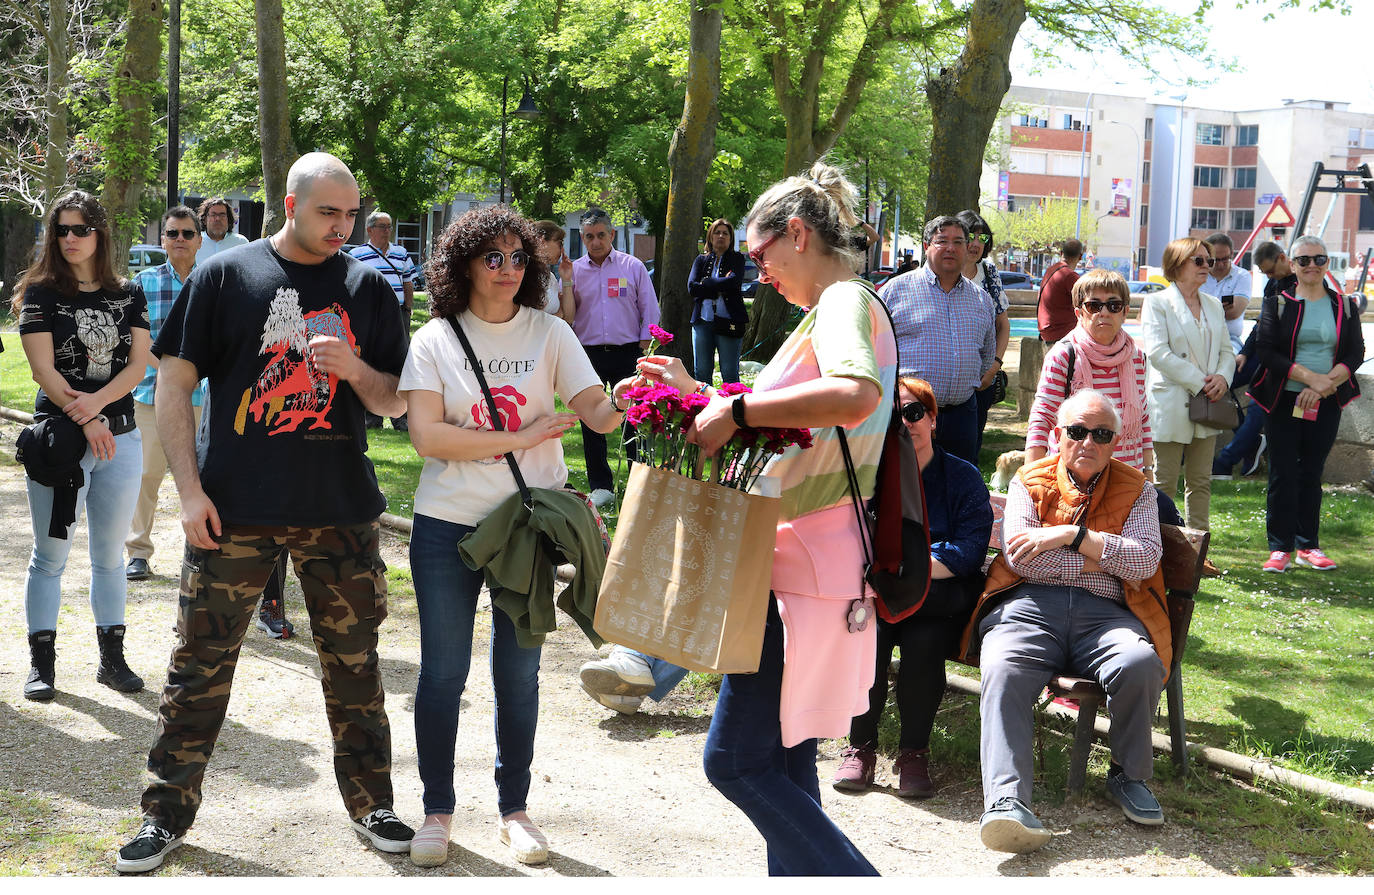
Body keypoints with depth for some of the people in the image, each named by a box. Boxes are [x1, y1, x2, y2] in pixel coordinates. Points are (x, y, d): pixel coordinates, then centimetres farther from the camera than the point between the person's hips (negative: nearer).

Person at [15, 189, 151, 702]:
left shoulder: (128, 296, 8)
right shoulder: (41, 293, 0)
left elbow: (139, 362, 0)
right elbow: (43, 369, -8)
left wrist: (99, 400, -16)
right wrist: (85, 421, -17)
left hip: (120, 435, 3)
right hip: (59, 434, -3)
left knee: (110, 554, 9)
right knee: (51, 554, 1)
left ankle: (112, 658, 16)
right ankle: (42, 662, 8)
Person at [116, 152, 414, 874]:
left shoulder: (367, 288, 8)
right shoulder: (224, 277, 2)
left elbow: (397, 403, 10)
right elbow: (172, 386, 2)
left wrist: (355, 370, -12)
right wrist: (190, 489, -7)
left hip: (341, 510, 2)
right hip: (235, 512, -2)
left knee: (354, 665, 9)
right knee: (200, 665, 3)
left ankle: (371, 802, 24)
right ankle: (168, 813, 16)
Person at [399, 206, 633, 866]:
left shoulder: (550, 334, 2)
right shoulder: (436, 340, -2)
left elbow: (596, 414, -9)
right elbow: (427, 436, -12)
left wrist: (623, 401, -32)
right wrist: (521, 438, -16)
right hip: (448, 523, -1)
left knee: (520, 670, 9)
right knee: (443, 671, 4)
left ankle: (514, 809, 24)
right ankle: (437, 811, 20)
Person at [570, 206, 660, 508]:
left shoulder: (633, 267, 4)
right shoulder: (574, 270, 6)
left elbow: (650, 308, 6)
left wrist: (644, 344, 1)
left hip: (627, 354, -2)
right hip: (589, 355, 2)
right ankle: (600, 486, 12)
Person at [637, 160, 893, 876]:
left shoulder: (844, 302, -14)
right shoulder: (843, 308, 18)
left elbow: (854, 396, -37)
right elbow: (789, 415, 29)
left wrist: (735, 411, -31)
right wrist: (696, 391, 25)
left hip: (806, 563, -11)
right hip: (808, 556, 11)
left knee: (737, 760, -7)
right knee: (784, 759, 15)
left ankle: (851, 880, -3)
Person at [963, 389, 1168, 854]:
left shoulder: (1136, 490, 19)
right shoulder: (1030, 482, 17)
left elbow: (1144, 560, 1)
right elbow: (1021, 557, 0)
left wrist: (1072, 535, -5)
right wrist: (1107, 560, 2)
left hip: (1103, 611, 1)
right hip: (1030, 604, -1)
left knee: (1141, 664, -32)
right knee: (1003, 671, -33)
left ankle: (1128, 777, -6)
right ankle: (1006, 801, -41)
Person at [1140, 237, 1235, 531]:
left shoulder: (1213, 305, 16)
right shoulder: (1157, 302, -4)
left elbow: (1226, 350, 16)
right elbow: (1158, 352, -14)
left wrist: (1222, 377, -7)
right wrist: (1200, 383, -16)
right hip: (1170, 405, -6)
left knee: (1200, 482, 11)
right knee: (1164, 483, -3)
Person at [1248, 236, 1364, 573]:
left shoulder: (1345, 306, 7)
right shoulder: (1277, 303, 0)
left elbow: (1356, 353, 1)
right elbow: (1266, 351, -9)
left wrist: (1327, 383, -16)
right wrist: (1311, 377, -18)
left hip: (1326, 404, 2)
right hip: (1284, 401, -2)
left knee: (1312, 472, 8)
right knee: (1283, 473, -2)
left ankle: (1307, 545, 16)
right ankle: (1280, 547, 5)